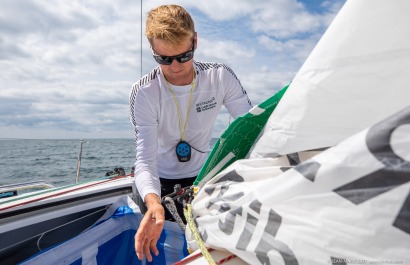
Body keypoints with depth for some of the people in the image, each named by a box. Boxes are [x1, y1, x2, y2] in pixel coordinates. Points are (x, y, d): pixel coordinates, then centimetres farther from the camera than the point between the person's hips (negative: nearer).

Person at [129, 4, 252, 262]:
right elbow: (145, 158, -29)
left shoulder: (221, 77, -16)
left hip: (202, 176, 2)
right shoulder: (144, 93, -22)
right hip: (163, 182, -1)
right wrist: (153, 203, -49)